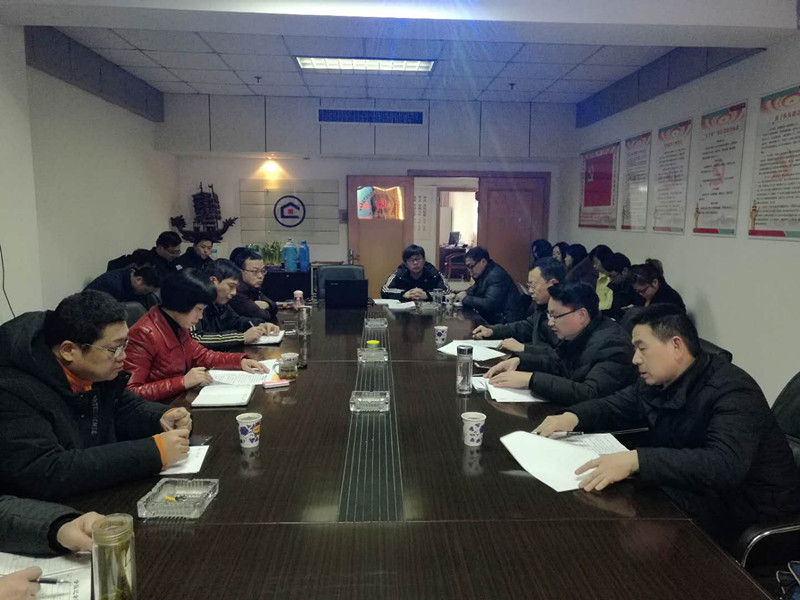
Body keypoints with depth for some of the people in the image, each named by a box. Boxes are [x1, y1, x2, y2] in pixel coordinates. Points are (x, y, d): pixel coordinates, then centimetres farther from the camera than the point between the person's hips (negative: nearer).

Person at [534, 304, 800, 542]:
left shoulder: (731, 390, -26)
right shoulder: (655, 383, -1)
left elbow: (725, 465, -41)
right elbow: (614, 405, 12)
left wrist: (635, 460, -50)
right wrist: (573, 417, -12)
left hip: (750, 506, -7)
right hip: (699, 490, 7)